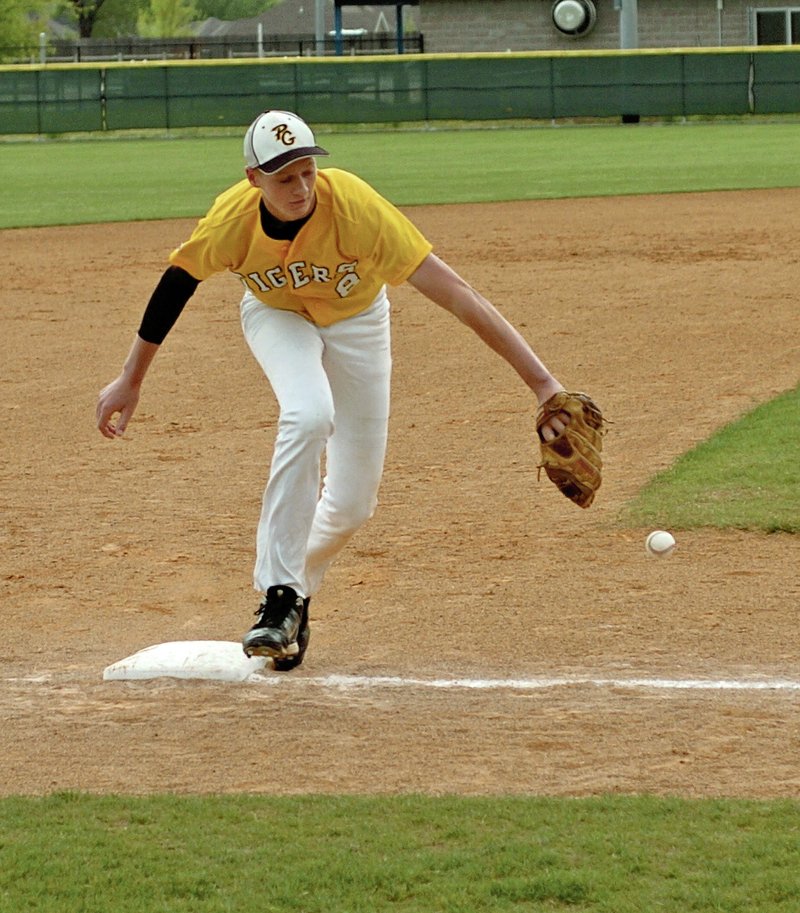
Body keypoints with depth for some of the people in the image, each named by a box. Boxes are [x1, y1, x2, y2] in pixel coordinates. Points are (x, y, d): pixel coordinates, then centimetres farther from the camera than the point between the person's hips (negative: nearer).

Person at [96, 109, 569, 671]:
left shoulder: (356, 208, -40)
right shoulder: (232, 220, -33)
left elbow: (453, 293, -45)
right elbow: (177, 283, -11)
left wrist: (540, 380, -52)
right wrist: (131, 382, -3)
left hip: (357, 320, 0)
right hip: (276, 314, 0)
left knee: (354, 502, 0)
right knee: (308, 415, -33)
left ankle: (295, 591, 30)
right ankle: (279, 596, -27)